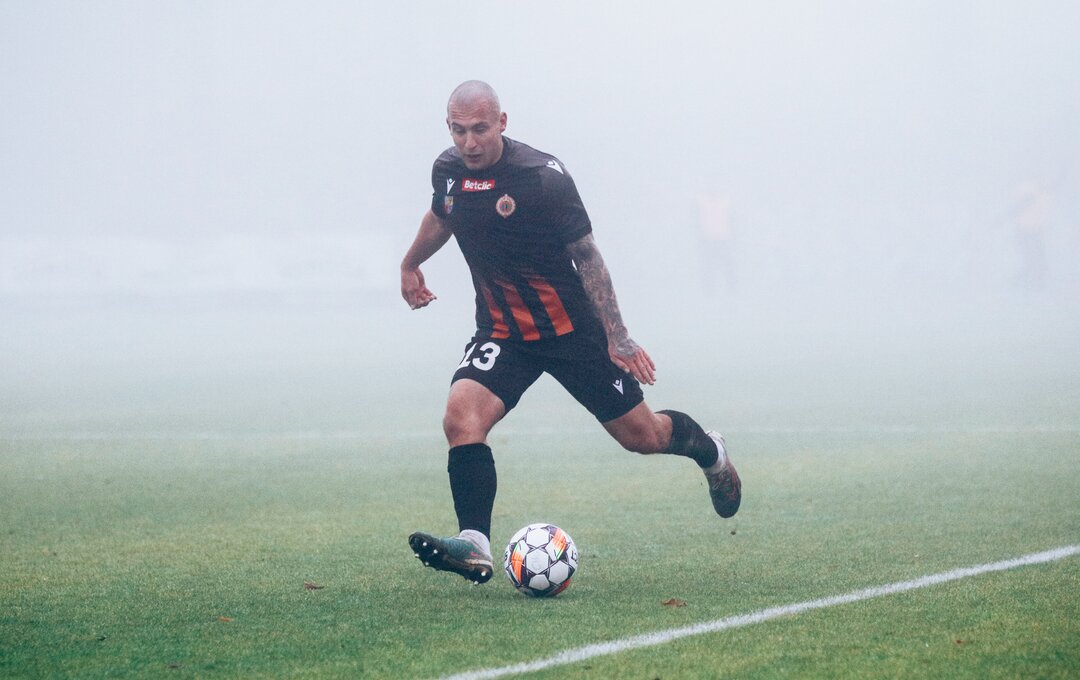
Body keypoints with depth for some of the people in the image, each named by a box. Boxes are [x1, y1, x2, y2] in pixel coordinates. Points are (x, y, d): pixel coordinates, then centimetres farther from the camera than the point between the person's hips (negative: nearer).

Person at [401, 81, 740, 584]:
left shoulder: (541, 175, -20)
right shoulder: (447, 170, -4)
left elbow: (586, 255, -14)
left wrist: (616, 337, -17)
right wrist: (410, 265, 37)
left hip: (571, 330, -4)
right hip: (501, 334, 4)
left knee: (642, 436, 7)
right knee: (461, 414, -24)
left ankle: (709, 451, 41)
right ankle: (474, 549, -28)